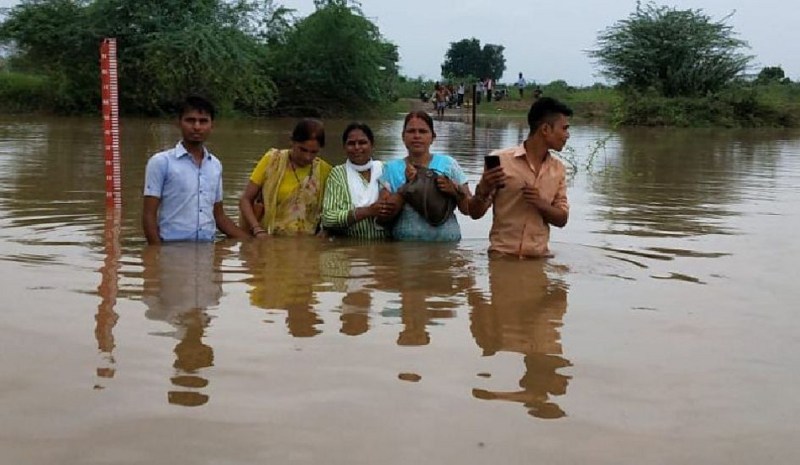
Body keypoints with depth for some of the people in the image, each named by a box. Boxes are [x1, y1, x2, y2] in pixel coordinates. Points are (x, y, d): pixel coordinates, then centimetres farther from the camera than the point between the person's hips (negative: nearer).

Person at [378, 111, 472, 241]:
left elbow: (468, 209, 10)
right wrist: (406, 186, -9)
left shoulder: (448, 164, 8)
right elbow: (382, 217, 0)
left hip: (445, 244, 0)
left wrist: (455, 190, -9)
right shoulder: (391, 169, 8)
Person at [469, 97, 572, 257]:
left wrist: (540, 203, -10)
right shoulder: (501, 159, -5)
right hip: (501, 254, -3)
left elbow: (562, 219, 8)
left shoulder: (558, 169, 7)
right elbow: (475, 213, -1)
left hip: (538, 257, 4)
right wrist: (483, 191, -21)